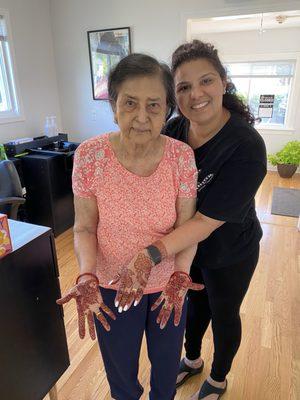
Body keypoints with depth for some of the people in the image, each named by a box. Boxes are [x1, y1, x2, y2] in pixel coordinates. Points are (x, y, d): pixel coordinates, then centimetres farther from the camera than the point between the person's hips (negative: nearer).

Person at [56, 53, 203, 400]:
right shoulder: (89, 156, -19)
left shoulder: (182, 156, -17)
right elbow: (84, 228, -10)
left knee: (166, 363, 28)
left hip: (169, 284, 1)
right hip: (112, 287, 0)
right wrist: (87, 276, -24)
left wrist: (181, 273, -25)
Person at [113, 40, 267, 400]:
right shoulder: (173, 131, -13)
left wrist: (151, 255, -41)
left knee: (223, 315, 21)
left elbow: (207, 221, -32)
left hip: (228, 254, -4)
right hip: (184, 246, 5)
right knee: (194, 304, 27)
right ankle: (192, 360, 60)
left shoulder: (246, 147, -31)